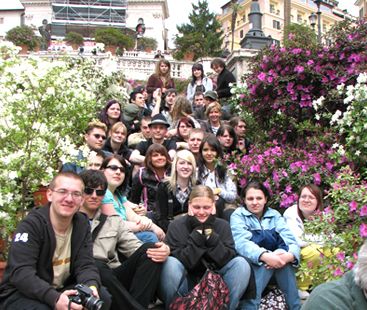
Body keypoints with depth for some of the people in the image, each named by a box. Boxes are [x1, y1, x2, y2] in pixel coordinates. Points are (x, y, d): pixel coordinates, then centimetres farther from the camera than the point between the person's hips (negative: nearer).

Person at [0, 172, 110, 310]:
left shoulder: (82, 224, -1)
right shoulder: (31, 224, -18)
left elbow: (85, 264, -7)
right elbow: (20, 272, -28)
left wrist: (91, 286, -31)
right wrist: (54, 298, -43)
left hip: (61, 291, 5)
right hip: (20, 293, -5)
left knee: (102, 297, -17)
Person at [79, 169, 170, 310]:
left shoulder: (113, 220, 19)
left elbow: (135, 247, 8)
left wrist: (162, 251, -14)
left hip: (114, 279, 4)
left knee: (150, 250, -18)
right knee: (96, 266, -37)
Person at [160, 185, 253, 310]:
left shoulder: (222, 225, -2)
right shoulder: (176, 226, -9)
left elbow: (226, 261, -14)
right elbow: (183, 263, -19)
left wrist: (210, 233, -21)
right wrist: (197, 233, -24)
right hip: (186, 287, -2)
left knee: (241, 263, -22)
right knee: (170, 263, -32)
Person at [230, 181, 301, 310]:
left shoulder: (275, 215, 10)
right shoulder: (238, 215, 1)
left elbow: (290, 240, -5)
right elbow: (241, 243, -18)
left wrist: (289, 255, -30)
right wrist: (265, 256, -37)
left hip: (273, 262, 3)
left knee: (283, 259, -29)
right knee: (264, 262, -33)